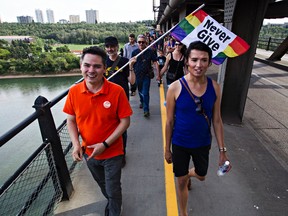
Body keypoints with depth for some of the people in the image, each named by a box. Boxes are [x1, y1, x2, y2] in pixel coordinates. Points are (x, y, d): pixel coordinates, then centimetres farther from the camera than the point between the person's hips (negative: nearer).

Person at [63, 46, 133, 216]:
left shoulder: (117, 91, -22)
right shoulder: (74, 92, -12)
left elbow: (125, 121, -16)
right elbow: (71, 120, 0)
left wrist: (105, 144, -21)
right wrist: (76, 144, -14)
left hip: (112, 152, -4)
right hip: (89, 152, 4)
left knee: (113, 189, 15)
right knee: (102, 184, 30)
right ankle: (111, 201, 63)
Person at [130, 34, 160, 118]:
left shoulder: (150, 51, -7)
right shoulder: (134, 52, -1)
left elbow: (155, 63, -5)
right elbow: (131, 64, 8)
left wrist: (158, 75, -10)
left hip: (146, 75, -3)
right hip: (137, 75, 3)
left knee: (145, 93, -8)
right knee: (140, 91, 20)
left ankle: (146, 109, -1)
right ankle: (142, 102, 46)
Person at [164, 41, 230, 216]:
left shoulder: (214, 87, -11)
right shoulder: (175, 88, -19)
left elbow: (217, 120, -2)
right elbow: (170, 121, -9)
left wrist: (222, 150, 1)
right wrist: (167, 148, -1)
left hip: (203, 143, 3)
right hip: (180, 144, -2)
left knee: (201, 176, 26)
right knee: (181, 181, 15)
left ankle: (189, 173, 64)